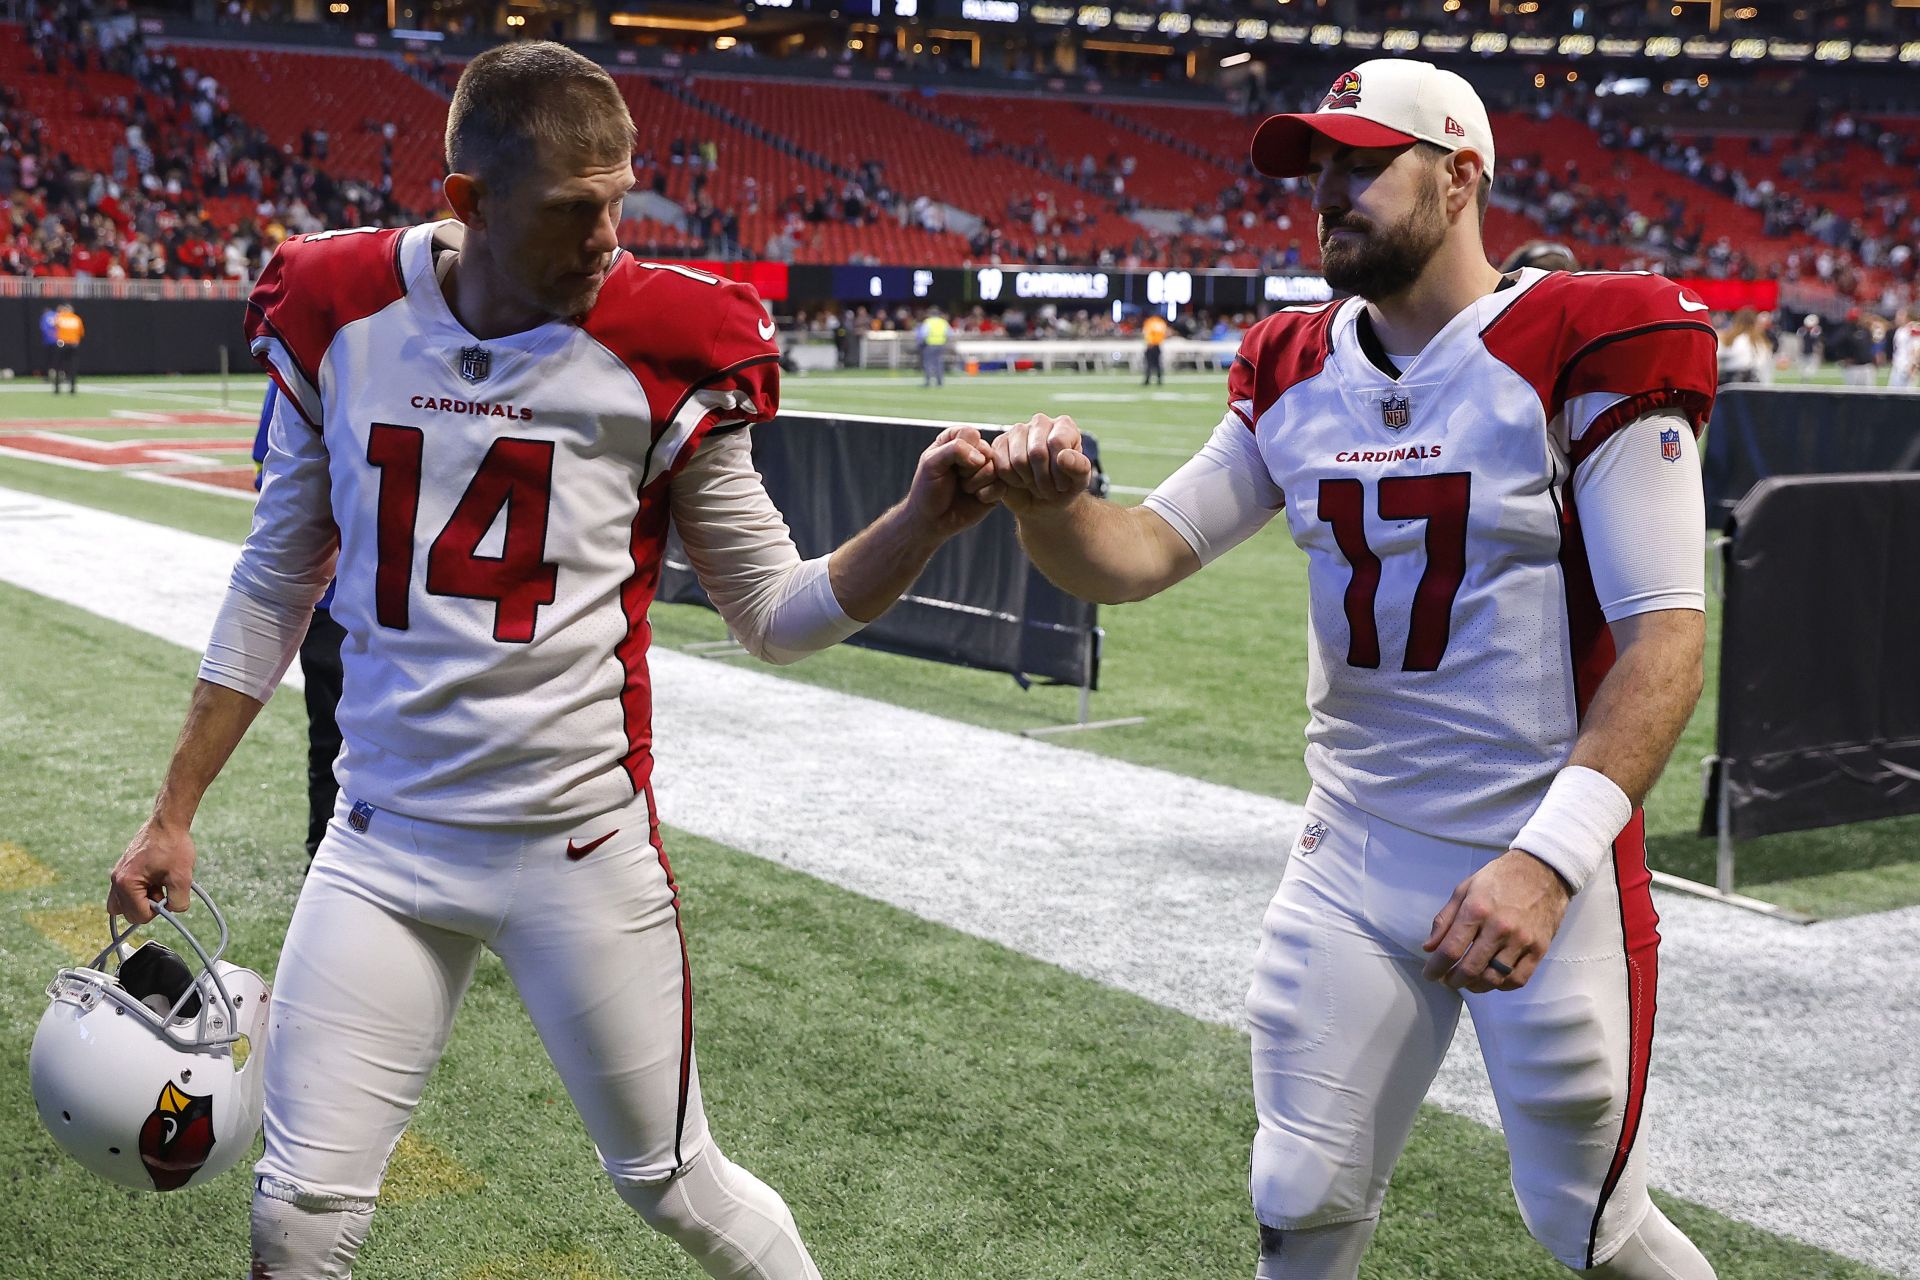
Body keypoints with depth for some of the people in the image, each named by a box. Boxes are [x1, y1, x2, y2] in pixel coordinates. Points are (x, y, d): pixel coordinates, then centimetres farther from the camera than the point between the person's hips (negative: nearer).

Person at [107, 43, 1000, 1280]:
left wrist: (921, 522, -22)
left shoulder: (661, 348, -10)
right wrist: (175, 812, 10)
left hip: (581, 845, -2)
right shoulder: (340, 318, -3)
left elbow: (778, 612, -4)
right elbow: (276, 585, 8)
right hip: (383, 844, 3)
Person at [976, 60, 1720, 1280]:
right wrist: (1056, 506, -22)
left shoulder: (1591, 348, -12)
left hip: (1550, 870, -4)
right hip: (1351, 861, 5)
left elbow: (1667, 632, -18)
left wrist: (1549, 857, -30)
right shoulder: (1296, 371, 6)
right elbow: (1143, 554, 1)